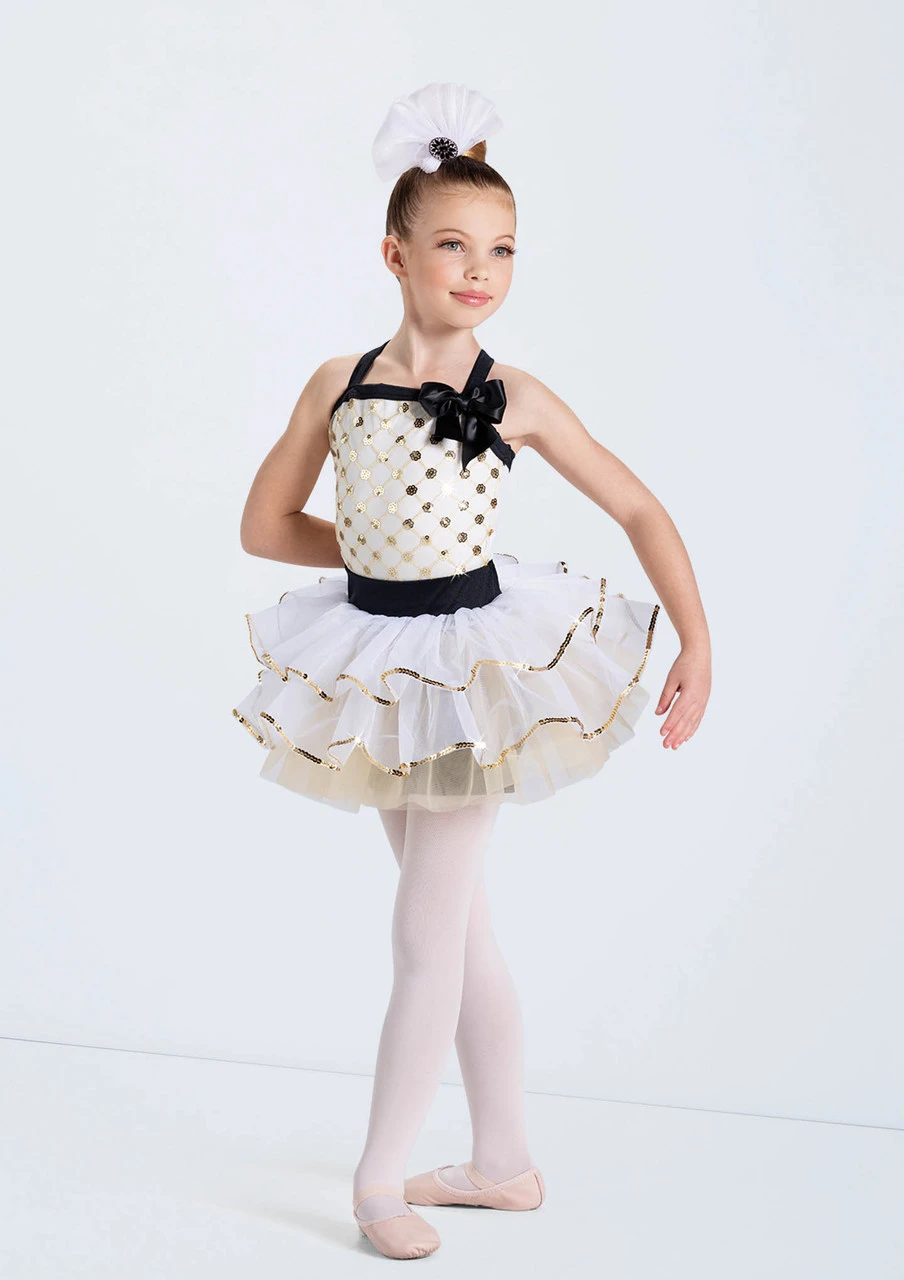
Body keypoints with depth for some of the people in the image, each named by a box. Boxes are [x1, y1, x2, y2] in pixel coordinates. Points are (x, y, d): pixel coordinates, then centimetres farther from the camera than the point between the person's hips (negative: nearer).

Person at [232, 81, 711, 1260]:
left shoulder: (517, 399, -7)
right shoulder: (339, 382, -1)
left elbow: (641, 511, -1)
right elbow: (266, 524, 7)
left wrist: (699, 647, -6)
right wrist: (379, 553, 2)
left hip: (476, 665, -3)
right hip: (375, 665, 3)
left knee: (427, 933, -1)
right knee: (461, 928, 13)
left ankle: (381, 1178, 14)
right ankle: (505, 1163, 26)